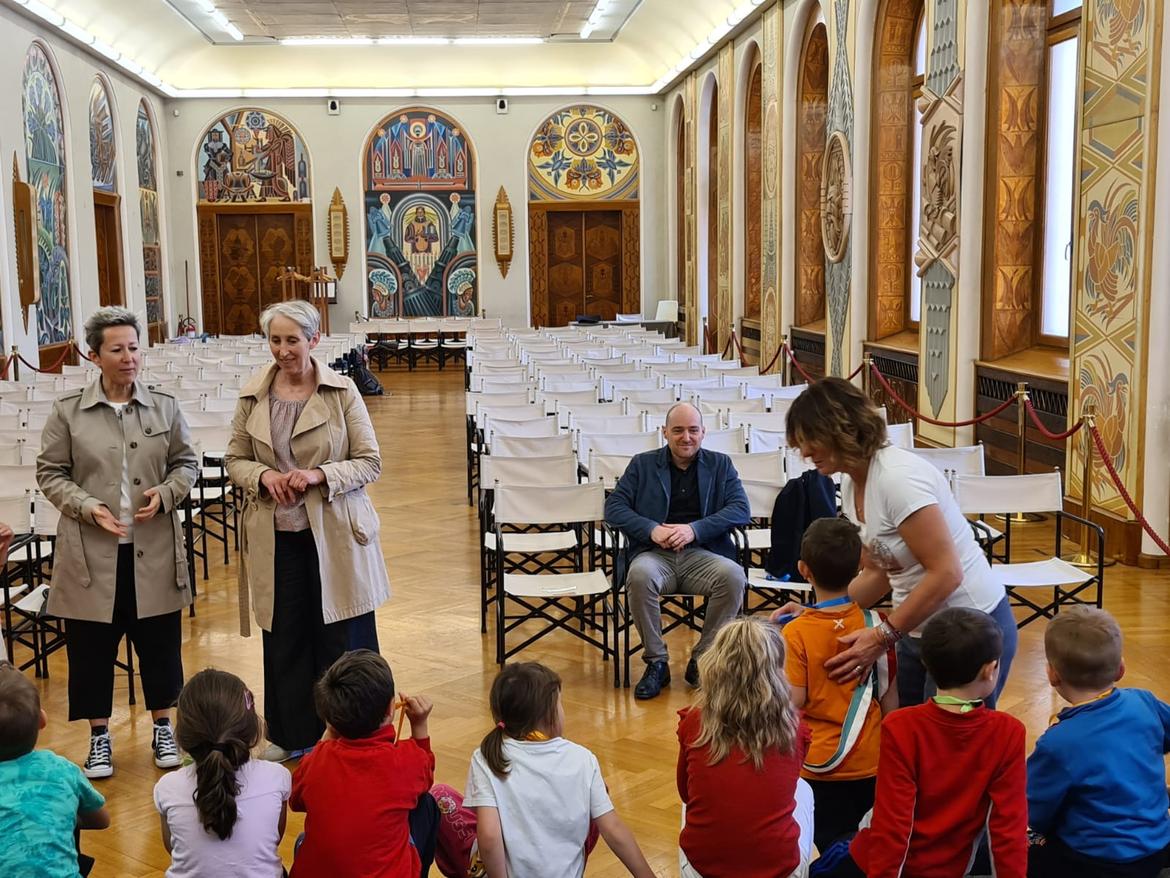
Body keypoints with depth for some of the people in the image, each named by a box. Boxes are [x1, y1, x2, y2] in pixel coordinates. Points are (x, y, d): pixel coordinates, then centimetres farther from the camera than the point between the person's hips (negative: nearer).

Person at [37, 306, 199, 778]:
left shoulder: (164, 406, 2)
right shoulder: (68, 411, -3)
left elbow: (186, 463, 11)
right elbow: (50, 473, 2)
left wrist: (165, 494, -9)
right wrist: (89, 507, -13)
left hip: (153, 549, 1)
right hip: (91, 550, -1)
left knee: (160, 642, 10)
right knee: (91, 647, 8)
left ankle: (163, 726, 29)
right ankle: (99, 736, 25)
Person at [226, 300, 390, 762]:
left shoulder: (342, 391, -5)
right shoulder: (253, 395, 4)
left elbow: (370, 462, -4)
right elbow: (234, 460, 10)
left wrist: (319, 475, -19)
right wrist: (263, 475, -11)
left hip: (334, 533, -3)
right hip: (276, 536, 3)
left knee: (341, 637, 4)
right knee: (283, 637, 11)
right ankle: (291, 735, 27)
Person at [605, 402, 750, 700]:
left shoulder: (720, 465, 15)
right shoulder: (642, 464, 15)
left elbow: (741, 509, 2)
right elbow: (614, 507, 6)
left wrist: (695, 529, -12)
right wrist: (651, 529, -11)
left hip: (702, 553, 0)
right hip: (655, 553, 0)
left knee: (733, 575, -32)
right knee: (640, 575, -35)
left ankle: (702, 662, -14)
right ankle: (656, 663, -17)